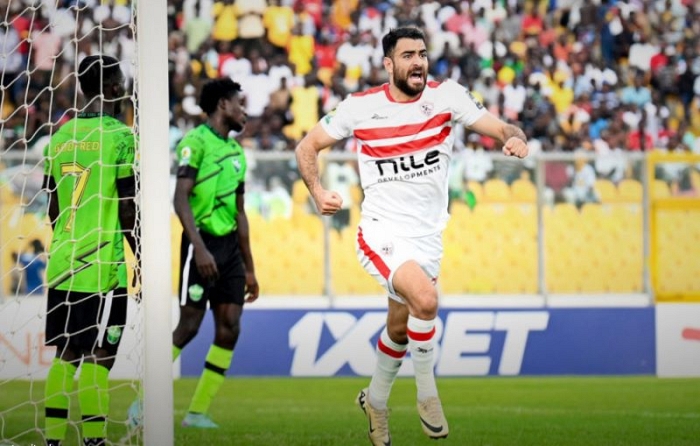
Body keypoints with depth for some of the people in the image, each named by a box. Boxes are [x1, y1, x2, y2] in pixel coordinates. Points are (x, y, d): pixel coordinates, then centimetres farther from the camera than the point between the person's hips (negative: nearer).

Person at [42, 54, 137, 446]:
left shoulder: (61, 136, 11)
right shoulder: (120, 136, -8)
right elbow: (129, 211, -10)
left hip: (62, 266, 6)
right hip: (103, 268, -6)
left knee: (65, 355, 12)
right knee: (98, 360, -5)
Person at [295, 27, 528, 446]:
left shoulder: (446, 96, -4)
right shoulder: (360, 107, -7)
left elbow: (499, 127, -11)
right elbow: (308, 147, 4)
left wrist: (515, 137, -35)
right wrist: (318, 192, -14)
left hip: (428, 235, 4)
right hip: (382, 233, -4)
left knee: (400, 330, 17)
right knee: (425, 298, -30)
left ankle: (375, 399, 44)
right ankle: (427, 392, -11)